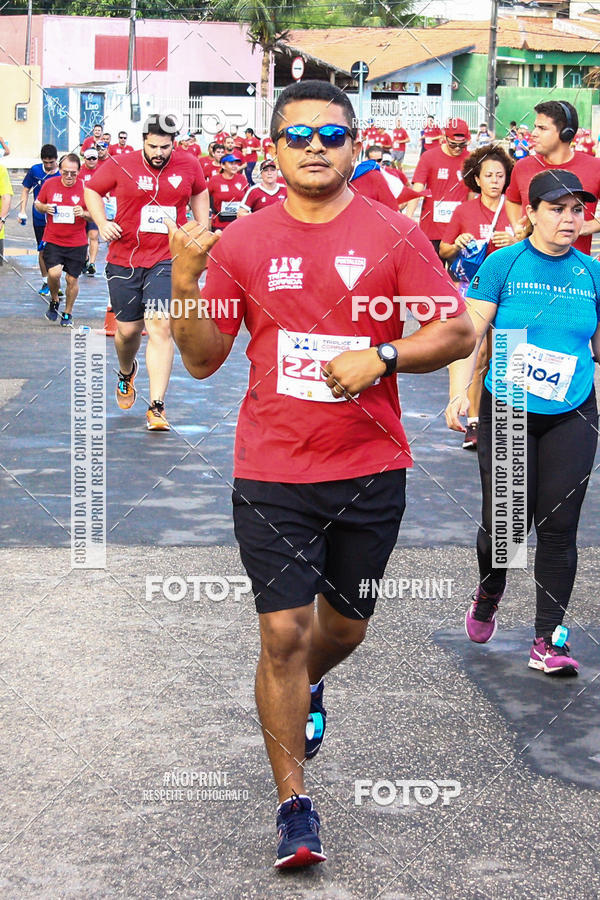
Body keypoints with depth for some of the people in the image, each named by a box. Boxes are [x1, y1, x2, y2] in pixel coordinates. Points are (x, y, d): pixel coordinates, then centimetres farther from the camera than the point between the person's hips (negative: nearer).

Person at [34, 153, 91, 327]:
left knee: (72, 279, 5)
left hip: (77, 243, 0)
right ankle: (54, 300, 14)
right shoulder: (49, 184, -1)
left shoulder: (85, 187, -5)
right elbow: (37, 203, 14)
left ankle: (68, 313, 25)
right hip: (52, 241, 0)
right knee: (54, 273, -17)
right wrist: (45, 208, -9)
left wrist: (83, 213, -19)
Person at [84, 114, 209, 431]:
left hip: (166, 260, -1)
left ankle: (156, 407, -14)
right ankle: (126, 372, 46)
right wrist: (102, 223, -6)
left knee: (160, 327, -15)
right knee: (128, 330, 9)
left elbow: (199, 193, 22)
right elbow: (92, 190, 10)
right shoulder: (121, 165, -5)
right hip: (124, 259, 1)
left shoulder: (189, 165, 1)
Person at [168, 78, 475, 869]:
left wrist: (383, 357, -17)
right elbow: (204, 359, 3)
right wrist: (185, 284, -13)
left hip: (371, 469, 1)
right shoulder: (242, 244, 1)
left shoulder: (393, 236, -1)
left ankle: (306, 689, 53)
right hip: (273, 475, -1)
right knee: (283, 633, -5)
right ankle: (295, 806, 7)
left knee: (345, 624, 17)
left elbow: (456, 331, -1)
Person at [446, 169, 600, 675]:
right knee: (505, 522, -4)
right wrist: (459, 393, -15)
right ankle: (488, 596, 30)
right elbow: (470, 333, -5)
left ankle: (548, 641, 11)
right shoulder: (504, 263, -4)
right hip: (507, 411, -2)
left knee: (559, 528, 1)